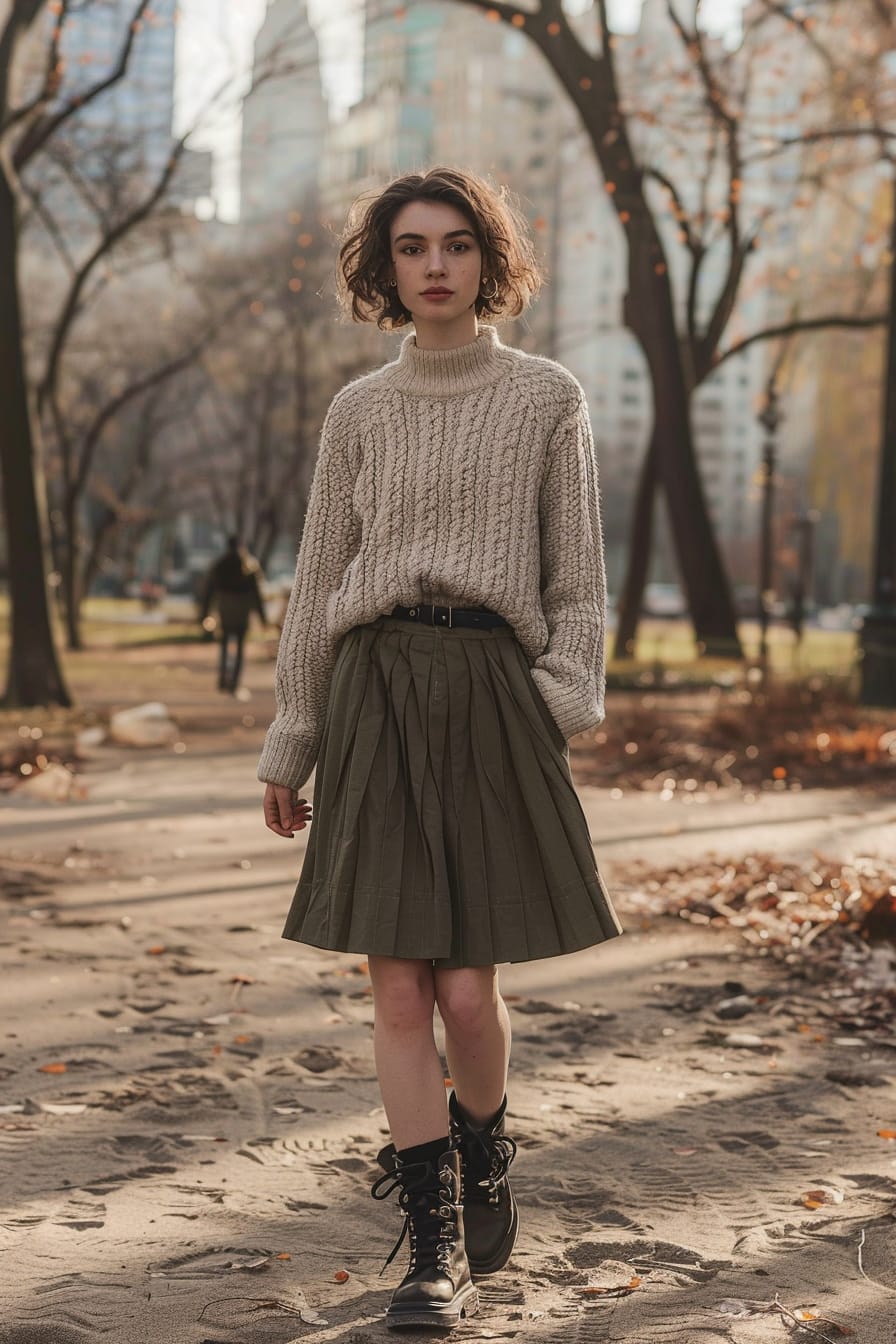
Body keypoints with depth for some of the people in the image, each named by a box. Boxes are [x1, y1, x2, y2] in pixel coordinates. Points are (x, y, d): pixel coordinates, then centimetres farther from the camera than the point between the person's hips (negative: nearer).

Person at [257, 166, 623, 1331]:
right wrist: (288, 745, 12)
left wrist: (566, 696, -8)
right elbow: (318, 583, 13)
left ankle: (483, 1179, 25)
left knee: (467, 987, -4)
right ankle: (436, 1245, 7)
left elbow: (579, 578, 6)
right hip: (374, 692, 2)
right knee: (400, 987, -2)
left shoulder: (546, 398, 6)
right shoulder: (360, 412, 11)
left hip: (494, 690, -2)